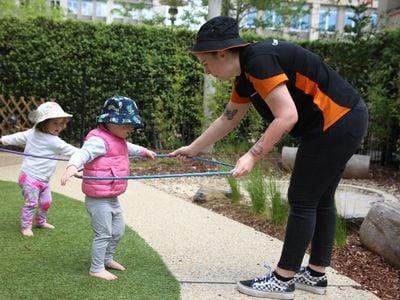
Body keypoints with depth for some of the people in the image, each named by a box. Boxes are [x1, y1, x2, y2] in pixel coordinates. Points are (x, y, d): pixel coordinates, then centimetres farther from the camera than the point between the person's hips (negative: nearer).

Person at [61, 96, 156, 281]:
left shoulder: (118, 140, 11)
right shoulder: (99, 140, -21)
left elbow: (127, 148, 34)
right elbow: (83, 153, -36)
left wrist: (143, 151, 47)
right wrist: (72, 166, -55)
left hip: (113, 198, 10)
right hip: (99, 200, -10)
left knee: (118, 231, 21)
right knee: (104, 234, -1)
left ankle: (107, 259, 40)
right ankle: (96, 269, 15)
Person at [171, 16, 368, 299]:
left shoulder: (259, 60, -19)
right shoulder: (245, 76, 10)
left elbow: (287, 117, -26)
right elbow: (227, 120, 21)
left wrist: (252, 155, -23)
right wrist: (193, 148, 27)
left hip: (338, 121, -10)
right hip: (342, 121, 10)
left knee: (303, 200, -4)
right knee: (320, 199, 14)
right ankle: (316, 275, 26)